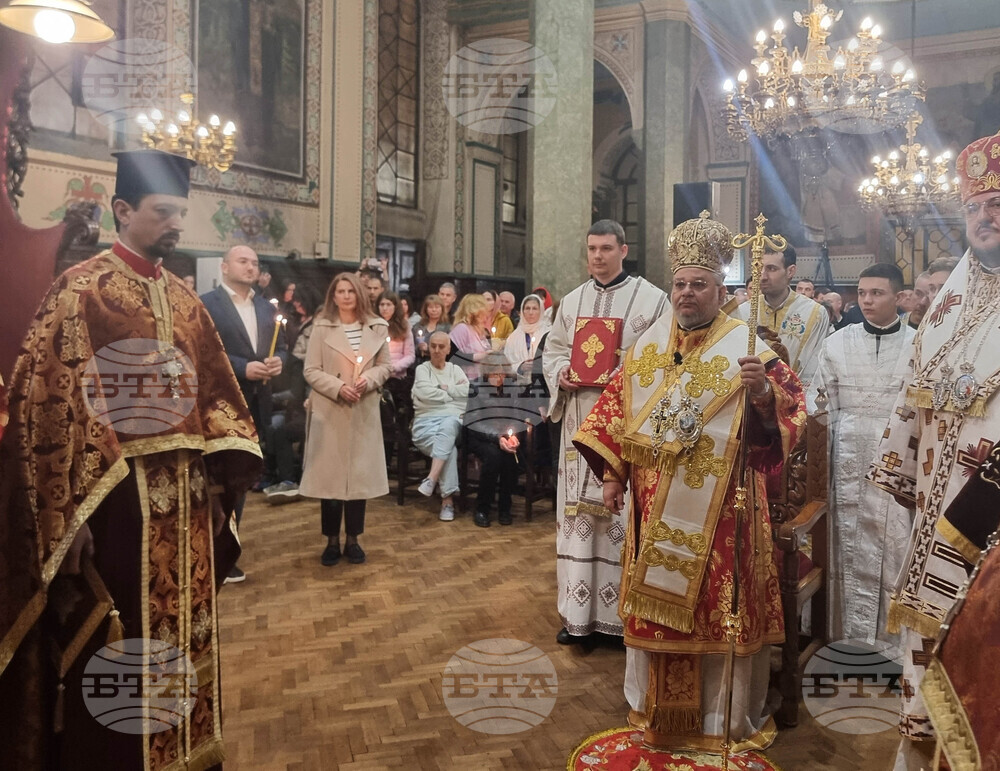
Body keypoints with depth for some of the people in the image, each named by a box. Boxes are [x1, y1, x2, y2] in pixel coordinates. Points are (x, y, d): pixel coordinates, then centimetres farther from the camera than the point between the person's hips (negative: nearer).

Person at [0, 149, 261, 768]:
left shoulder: (184, 299, 11)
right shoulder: (80, 291, -7)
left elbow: (213, 391, 13)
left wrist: (223, 475, 4)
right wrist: (69, 511, -16)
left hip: (185, 497, 6)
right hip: (116, 497, -6)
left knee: (185, 631, 16)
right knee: (117, 647, 6)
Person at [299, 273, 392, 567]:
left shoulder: (377, 328, 5)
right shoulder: (321, 327, -1)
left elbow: (385, 366, 8)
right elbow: (311, 371, -3)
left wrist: (368, 380, -12)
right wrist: (338, 387, -17)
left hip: (364, 411, 2)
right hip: (329, 411, -2)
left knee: (361, 474, 5)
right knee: (329, 474, 2)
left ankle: (353, 539, 17)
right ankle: (332, 541, 13)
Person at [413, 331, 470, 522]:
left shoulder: (455, 369, 23)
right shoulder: (422, 369, 15)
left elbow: (468, 391, 4)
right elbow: (424, 393, -5)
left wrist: (445, 388, 2)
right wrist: (453, 394, 4)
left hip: (453, 419, 1)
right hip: (426, 421, -1)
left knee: (448, 425, -39)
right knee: (450, 447, -33)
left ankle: (432, 478, -44)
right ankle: (448, 499, -32)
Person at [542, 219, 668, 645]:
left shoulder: (652, 298, 0)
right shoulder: (572, 301, 15)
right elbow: (552, 350, 18)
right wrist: (561, 374, -3)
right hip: (580, 421, 4)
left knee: (625, 510, -2)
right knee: (578, 509, 6)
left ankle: (624, 609, 10)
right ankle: (579, 610, 16)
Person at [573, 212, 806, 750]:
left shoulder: (745, 348, -7)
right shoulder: (648, 344, 7)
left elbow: (788, 414, -14)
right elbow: (617, 412, 12)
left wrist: (762, 394, -34)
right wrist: (613, 474, 8)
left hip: (718, 508, -4)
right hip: (655, 505, 5)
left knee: (718, 608, 5)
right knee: (652, 603, 14)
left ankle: (726, 717, 25)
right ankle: (653, 707, 33)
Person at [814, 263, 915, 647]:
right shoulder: (837, 343, 5)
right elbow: (823, 412, 6)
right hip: (850, 466, 1)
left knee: (898, 556, 1)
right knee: (853, 558, 5)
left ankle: (896, 641, 15)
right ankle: (856, 641, 15)